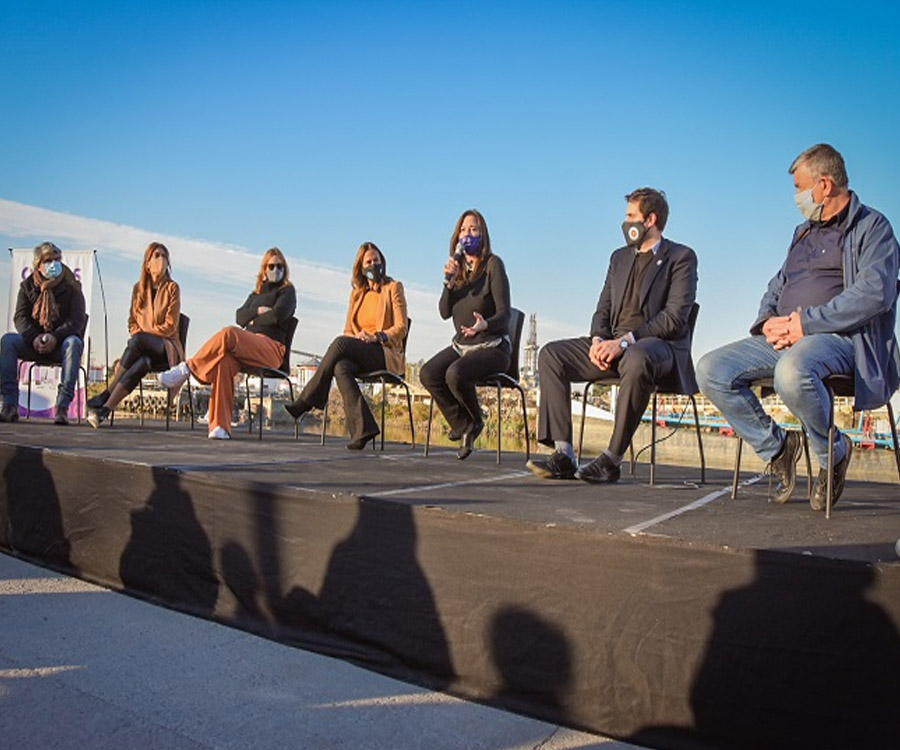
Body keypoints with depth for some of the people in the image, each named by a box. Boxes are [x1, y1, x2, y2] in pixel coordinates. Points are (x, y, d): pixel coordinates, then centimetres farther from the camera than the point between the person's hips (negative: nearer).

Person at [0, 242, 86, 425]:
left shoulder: (71, 286, 2)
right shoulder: (28, 286, 9)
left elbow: (77, 320, -8)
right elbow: (20, 317, 0)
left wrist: (56, 337, -26)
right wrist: (33, 337, -21)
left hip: (61, 341, -3)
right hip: (33, 343, 3)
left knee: (74, 343, -36)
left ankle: (62, 406, -41)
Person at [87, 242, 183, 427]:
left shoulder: (172, 288, 1)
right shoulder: (138, 288, 14)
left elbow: (170, 326, -6)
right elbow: (132, 322, 16)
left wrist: (140, 333, -11)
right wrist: (136, 333, -6)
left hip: (167, 347, -3)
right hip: (144, 349, 3)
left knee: (138, 340, -34)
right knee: (142, 363, -35)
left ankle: (106, 395, -33)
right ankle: (105, 409, -42)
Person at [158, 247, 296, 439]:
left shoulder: (287, 291, 13)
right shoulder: (256, 293, 31)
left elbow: (278, 315, -6)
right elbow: (240, 317, 16)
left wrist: (254, 320, 6)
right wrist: (258, 311, 0)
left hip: (272, 348, -4)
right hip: (250, 347, 4)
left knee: (229, 334, -35)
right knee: (225, 361, -33)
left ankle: (187, 368, -23)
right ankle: (220, 426, -40)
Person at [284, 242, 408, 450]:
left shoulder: (393, 287, 10)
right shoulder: (357, 293, 25)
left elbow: (401, 328, 2)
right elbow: (348, 330, 20)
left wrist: (376, 336, -16)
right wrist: (357, 337, -4)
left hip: (387, 353, -4)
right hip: (358, 355, 4)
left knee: (341, 342, -30)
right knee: (341, 367, -33)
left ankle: (306, 401, -27)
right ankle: (362, 429, -42)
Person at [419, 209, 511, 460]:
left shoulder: (492, 264, -6)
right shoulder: (458, 267, 11)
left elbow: (504, 313, -13)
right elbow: (444, 312, 2)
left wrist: (485, 325, -35)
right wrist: (448, 281, -14)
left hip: (492, 347, -6)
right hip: (461, 345, 6)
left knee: (455, 374, -32)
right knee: (427, 374, -19)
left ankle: (475, 421, -1)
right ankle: (464, 426, -4)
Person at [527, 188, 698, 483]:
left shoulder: (681, 257, 1)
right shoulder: (620, 257, 22)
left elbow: (675, 318, -11)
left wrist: (625, 341, -21)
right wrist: (598, 339, -6)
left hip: (660, 346, -7)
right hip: (613, 345, 7)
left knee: (637, 359, -42)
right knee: (551, 354, -12)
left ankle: (612, 460, -33)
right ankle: (563, 455, -19)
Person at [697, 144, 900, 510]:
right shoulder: (804, 231, 27)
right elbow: (776, 287, 26)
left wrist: (805, 322, -17)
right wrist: (768, 321, 2)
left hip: (837, 338, -7)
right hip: (783, 338, 7)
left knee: (792, 372, -41)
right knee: (710, 370, -14)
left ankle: (835, 451, -10)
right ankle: (775, 446, 1)